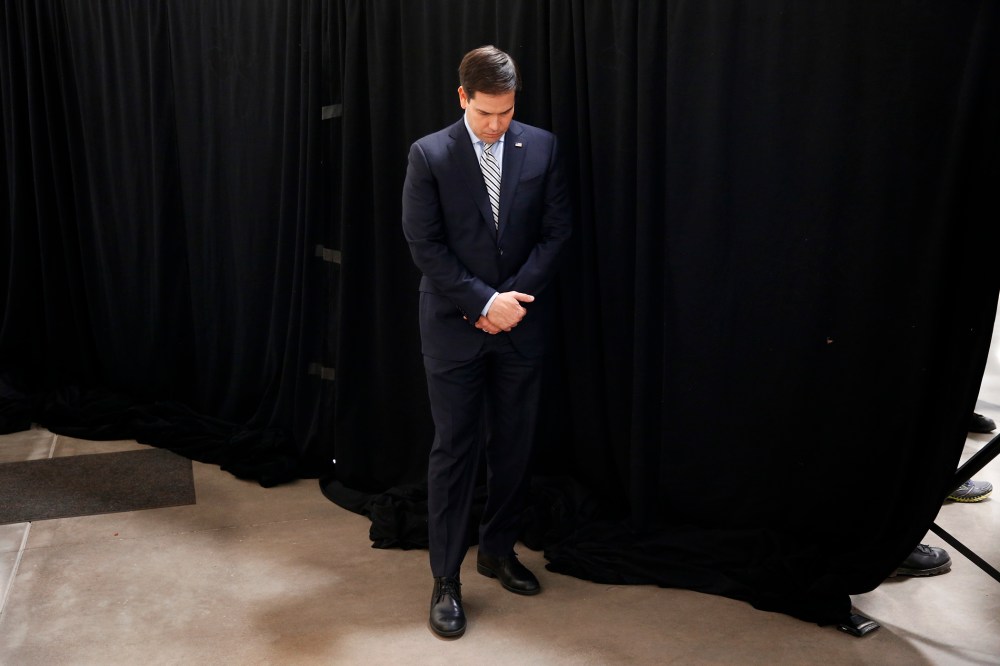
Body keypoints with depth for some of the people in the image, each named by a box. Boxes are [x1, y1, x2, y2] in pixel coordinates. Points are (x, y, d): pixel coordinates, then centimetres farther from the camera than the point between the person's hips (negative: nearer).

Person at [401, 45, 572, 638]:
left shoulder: (542, 147, 1)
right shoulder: (430, 154, -5)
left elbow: (558, 228, 1)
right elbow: (424, 244, -8)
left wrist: (514, 297, -10)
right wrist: (484, 301, -14)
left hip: (522, 323, 3)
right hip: (455, 327, -3)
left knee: (515, 445, 11)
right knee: (455, 450, 2)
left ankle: (499, 550, 31)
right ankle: (446, 580, 13)